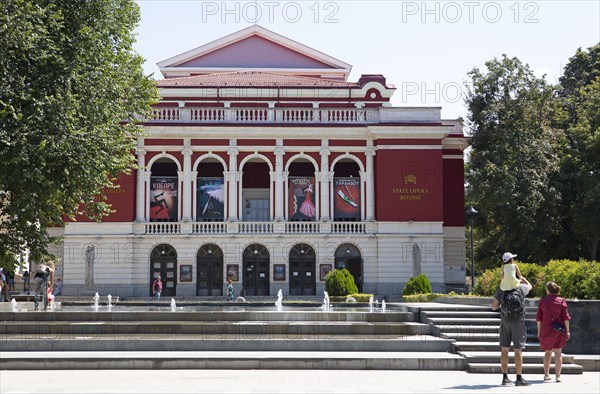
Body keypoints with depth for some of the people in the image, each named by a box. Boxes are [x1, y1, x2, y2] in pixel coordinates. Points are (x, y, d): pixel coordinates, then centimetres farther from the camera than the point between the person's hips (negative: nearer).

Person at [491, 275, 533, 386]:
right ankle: (519, 378, -1)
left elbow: (494, 306, 3)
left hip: (505, 321, 3)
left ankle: (505, 377, 8)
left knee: (504, 349, 6)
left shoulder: (501, 289, 1)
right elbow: (529, 286, 22)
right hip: (518, 321, -3)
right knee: (518, 350, -1)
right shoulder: (521, 288, -3)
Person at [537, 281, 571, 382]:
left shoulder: (542, 301, 1)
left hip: (546, 330, 1)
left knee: (548, 352, 15)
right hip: (559, 329, -1)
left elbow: (539, 318, 2)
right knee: (558, 352, 2)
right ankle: (558, 376, -2)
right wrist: (567, 331, -1)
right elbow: (565, 317, -6)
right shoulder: (561, 301, -3)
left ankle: (546, 374, 11)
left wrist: (539, 331, 9)